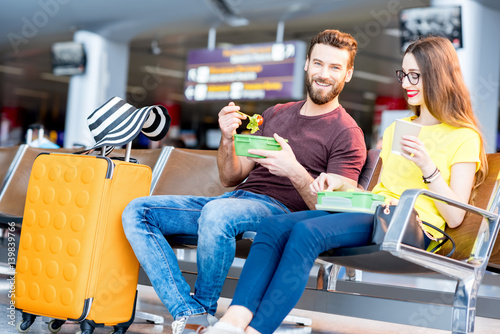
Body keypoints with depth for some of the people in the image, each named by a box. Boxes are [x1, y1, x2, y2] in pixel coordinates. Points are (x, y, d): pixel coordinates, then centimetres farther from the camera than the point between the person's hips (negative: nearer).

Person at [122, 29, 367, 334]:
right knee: (137, 212, -10)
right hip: (237, 198, 7)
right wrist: (228, 139, -1)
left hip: (278, 209, -7)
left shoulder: (347, 134, 2)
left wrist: (295, 172, -23)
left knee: (216, 213, -40)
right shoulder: (276, 115, 21)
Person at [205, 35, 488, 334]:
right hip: (371, 215, 7)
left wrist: (428, 167, -15)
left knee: (307, 231, -33)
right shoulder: (396, 129, 29)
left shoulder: (464, 137, 5)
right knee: (273, 226, -21)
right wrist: (339, 182, 7)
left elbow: (455, 217, -3)